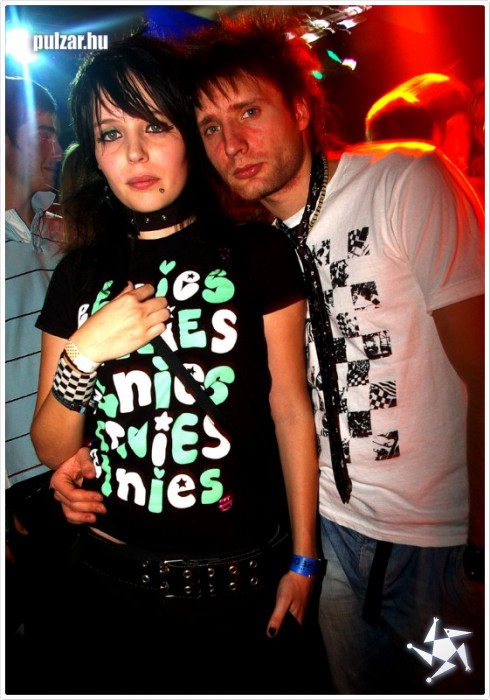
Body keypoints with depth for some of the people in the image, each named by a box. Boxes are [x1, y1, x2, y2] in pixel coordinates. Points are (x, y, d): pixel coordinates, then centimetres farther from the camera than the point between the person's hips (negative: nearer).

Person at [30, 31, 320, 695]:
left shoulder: (256, 253, -7)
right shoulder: (80, 276, 1)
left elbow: (291, 412, -4)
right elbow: (51, 449, 1)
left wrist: (303, 561, -1)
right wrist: (84, 354, -17)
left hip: (239, 576, -2)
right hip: (110, 579, 3)